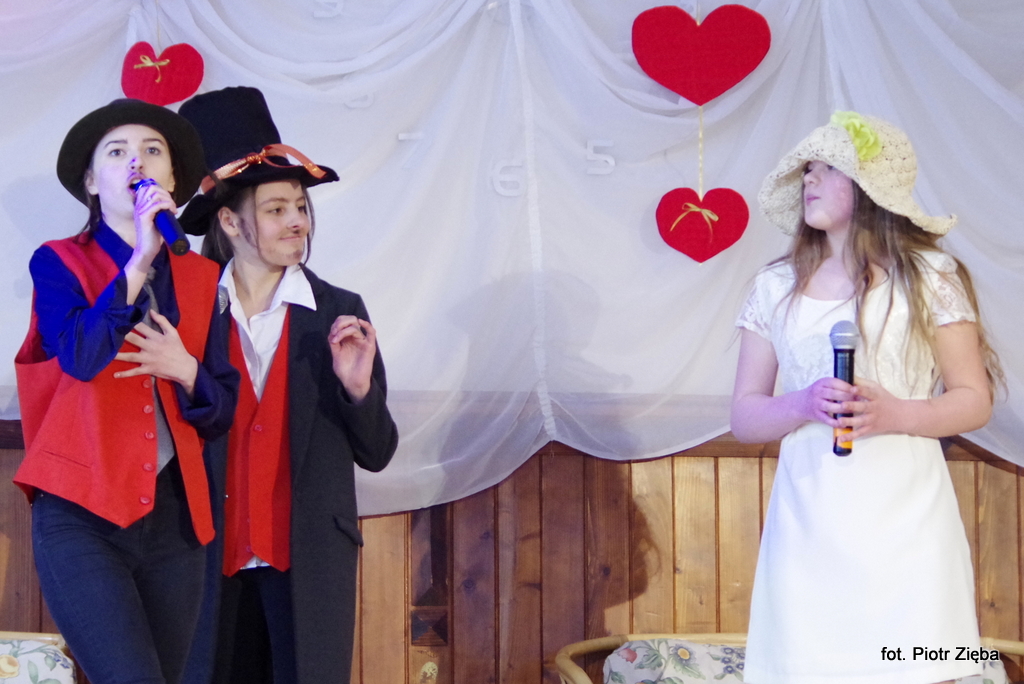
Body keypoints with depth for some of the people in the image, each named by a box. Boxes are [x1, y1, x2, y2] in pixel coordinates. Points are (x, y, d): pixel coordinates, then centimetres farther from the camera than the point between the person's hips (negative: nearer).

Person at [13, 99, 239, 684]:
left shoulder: (201, 278, 14)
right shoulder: (59, 262, 4)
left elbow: (224, 411, 12)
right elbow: (80, 354, -17)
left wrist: (184, 370, -7)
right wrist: (138, 263, -20)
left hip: (173, 518, 4)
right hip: (82, 513, -4)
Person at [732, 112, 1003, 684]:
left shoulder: (929, 278, 1)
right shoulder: (777, 287, 8)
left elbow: (975, 399, 2)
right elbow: (745, 416, 8)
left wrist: (894, 414, -16)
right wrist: (802, 405, -13)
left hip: (904, 521, -2)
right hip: (810, 522, 2)